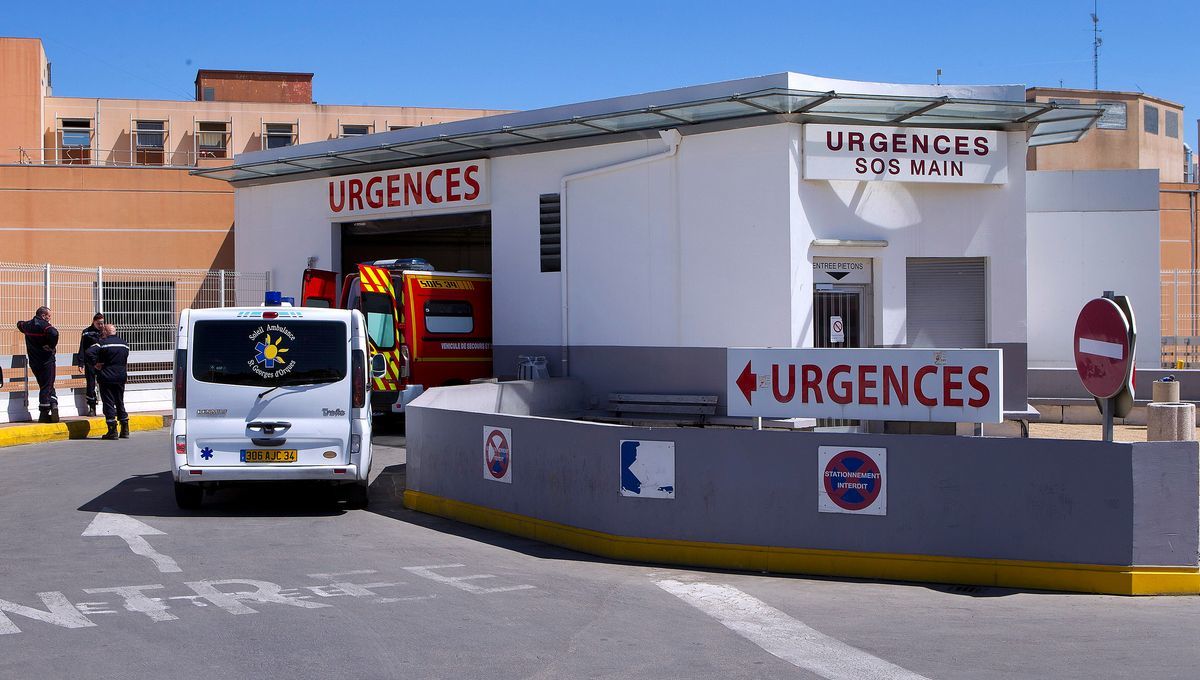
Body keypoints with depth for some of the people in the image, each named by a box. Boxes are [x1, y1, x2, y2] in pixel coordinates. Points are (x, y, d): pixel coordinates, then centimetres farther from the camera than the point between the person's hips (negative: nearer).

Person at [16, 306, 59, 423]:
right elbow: (54, 333, -35)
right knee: (47, 386, -1)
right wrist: (52, 346, -20)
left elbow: (19, 324, 33)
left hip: (34, 362, 7)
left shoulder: (27, 325, 8)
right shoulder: (44, 325, -15)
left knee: (44, 386, 13)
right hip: (46, 360, -7)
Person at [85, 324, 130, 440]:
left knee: (108, 403, -1)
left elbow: (89, 352, -22)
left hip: (106, 377, -5)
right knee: (120, 402, 15)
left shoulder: (103, 343, -10)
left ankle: (112, 431, -5)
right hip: (121, 376, 5)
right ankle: (125, 430, 15)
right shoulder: (124, 344, 9)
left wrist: (95, 364, -12)